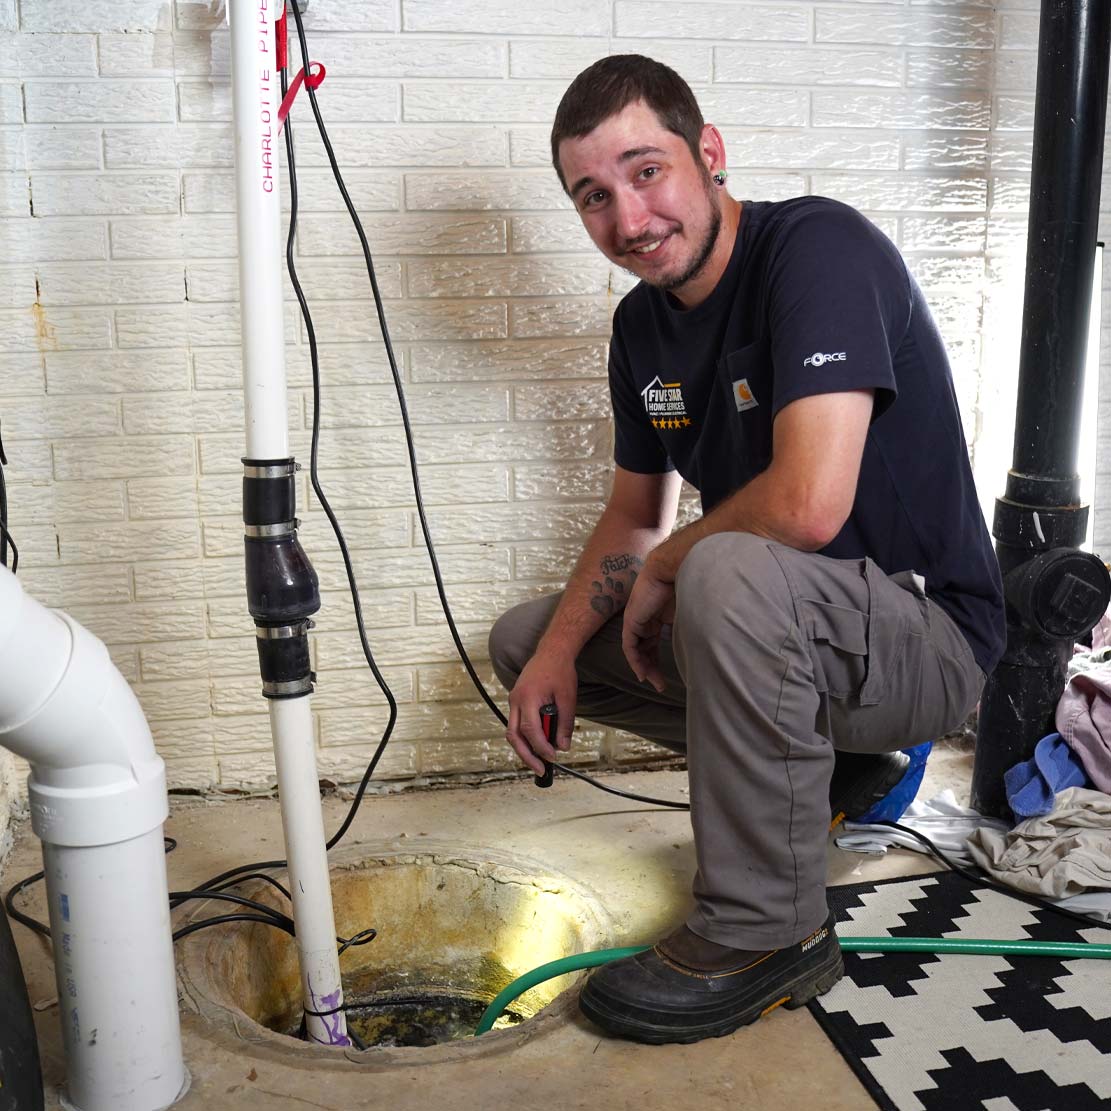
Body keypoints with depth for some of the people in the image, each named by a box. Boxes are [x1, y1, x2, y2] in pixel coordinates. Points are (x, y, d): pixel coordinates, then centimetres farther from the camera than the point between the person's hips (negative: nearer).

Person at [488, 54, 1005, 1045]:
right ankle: (817, 762, 11)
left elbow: (808, 506, -35)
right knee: (525, 639, 8)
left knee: (729, 574, -38)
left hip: (927, 635, -8)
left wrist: (664, 570, -16)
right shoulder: (644, 323, 3)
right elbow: (636, 515, 12)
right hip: (785, 627, 9)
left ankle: (772, 933, -17)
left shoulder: (819, 248, -22)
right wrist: (561, 649, -4)